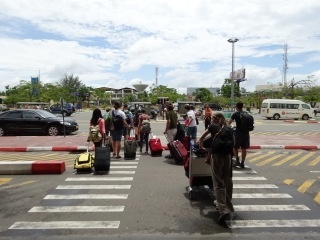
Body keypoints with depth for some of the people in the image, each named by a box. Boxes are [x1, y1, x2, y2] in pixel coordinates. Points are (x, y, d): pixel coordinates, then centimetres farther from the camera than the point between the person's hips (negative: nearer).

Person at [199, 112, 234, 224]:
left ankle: (224, 210, -12)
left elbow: (201, 138, 13)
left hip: (216, 156, -4)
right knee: (227, 182, 17)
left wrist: (201, 147, 29)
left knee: (218, 183, -3)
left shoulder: (212, 126, 8)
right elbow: (233, 143, 13)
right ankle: (228, 206, 31)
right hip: (227, 156, 4)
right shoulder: (229, 129, 14)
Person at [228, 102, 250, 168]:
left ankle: (237, 160, -1)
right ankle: (242, 163, 13)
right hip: (246, 133, 4)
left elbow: (229, 122, -1)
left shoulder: (235, 114, -4)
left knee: (235, 147, 11)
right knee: (244, 149, 9)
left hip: (238, 133, -4)